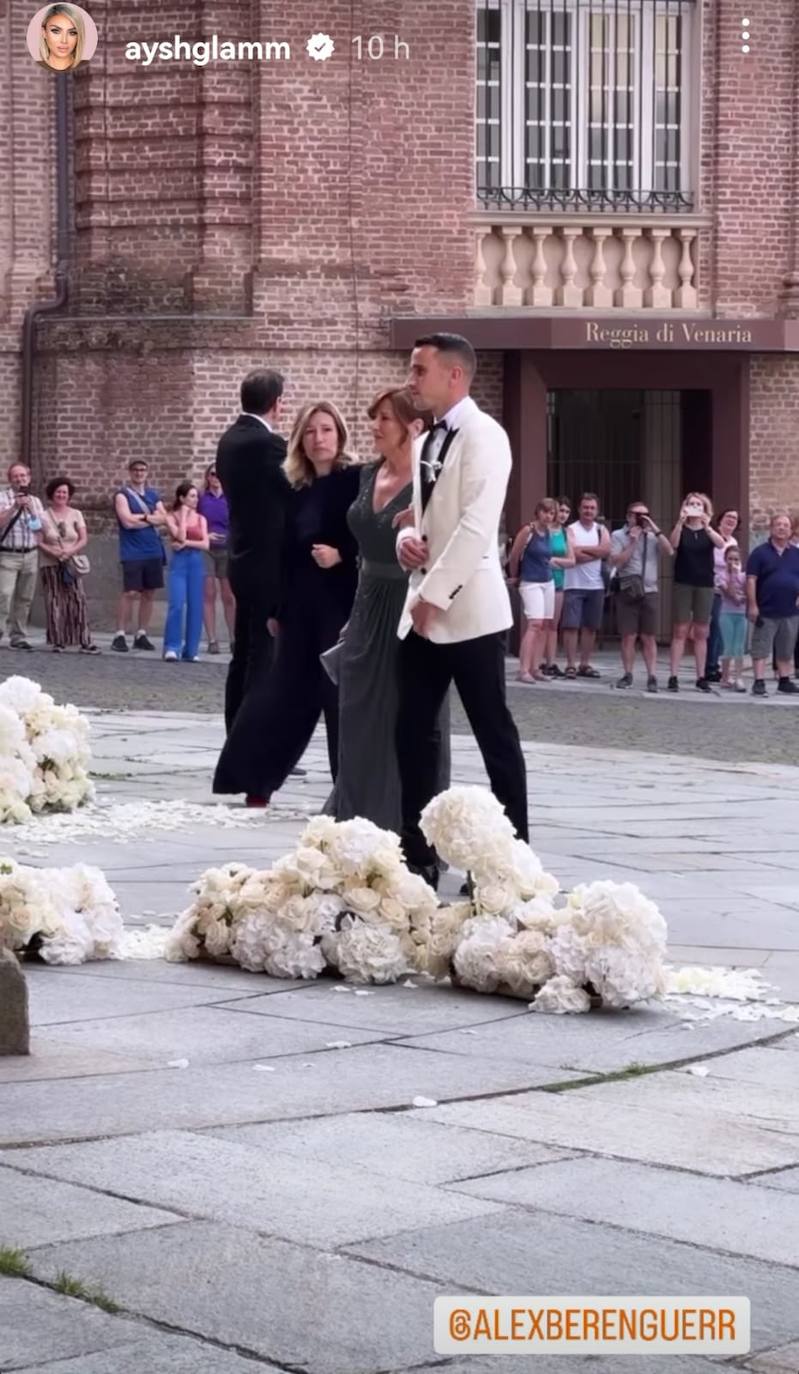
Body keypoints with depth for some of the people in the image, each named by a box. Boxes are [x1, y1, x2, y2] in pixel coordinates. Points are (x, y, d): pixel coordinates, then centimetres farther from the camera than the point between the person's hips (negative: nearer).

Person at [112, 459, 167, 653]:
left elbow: (163, 519, 4)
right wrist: (151, 518, -3)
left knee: (149, 593, 6)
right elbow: (128, 522, -14)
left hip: (153, 551, 5)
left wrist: (141, 518, -11)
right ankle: (120, 635, -5)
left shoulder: (153, 494, 15)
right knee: (130, 593, -10)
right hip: (132, 553, -5)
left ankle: (142, 634, 13)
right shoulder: (122, 495, -2)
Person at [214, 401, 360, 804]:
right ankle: (254, 781, 16)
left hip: (342, 606, -5)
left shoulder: (356, 480, -5)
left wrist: (341, 556, -23)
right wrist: (276, 609, 12)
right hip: (300, 608, 5)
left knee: (342, 697, -4)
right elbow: (286, 551, 12)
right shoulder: (295, 488, 10)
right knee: (285, 693, 9)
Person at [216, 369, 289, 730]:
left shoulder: (230, 440, 9)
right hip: (268, 564, -9)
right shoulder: (266, 443, -18)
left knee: (244, 654, 13)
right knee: (264, 656, -5)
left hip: (244, 560, 9)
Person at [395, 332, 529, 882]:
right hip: (423, 610, 8)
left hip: (467, 610, -8)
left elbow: (475, 527, -20)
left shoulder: (483, 435, -11)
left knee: (495, 735, 0)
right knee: (413, 733, 6)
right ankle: (418, 853, 13)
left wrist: (434, 596, -20)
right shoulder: (425, 442, 15)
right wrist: (406, 538, 1)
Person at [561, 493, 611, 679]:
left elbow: (606, 550, -9)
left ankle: (585, 664, 13)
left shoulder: (601, 530, 10)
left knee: (590, 627, 7)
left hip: (596, 586, 4)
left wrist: (583, 548, -11)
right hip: (574, 585, -4)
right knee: (571, 626, -7)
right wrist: (596, 552, -9)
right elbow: (574, 554, -16)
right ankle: (571, 665, -6)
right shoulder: (571, 530, -2)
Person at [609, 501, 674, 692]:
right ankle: (627, 674, 9)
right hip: (627, 591, -1)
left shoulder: (652, 536, 9)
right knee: (628, 636, 0)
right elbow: (616, 562, -6)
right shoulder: (618, 536, 4)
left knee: (649, 637, 0)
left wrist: (655, 529, -9)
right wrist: (632, 542, -11)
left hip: (649, 591, 1)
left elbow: (670, 552, -5)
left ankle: (652, 677, -2)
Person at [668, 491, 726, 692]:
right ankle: (673, 676, -7)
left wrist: (706, 526, -31)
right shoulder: (681, 530, 3)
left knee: (701, 632, 4)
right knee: (680, 630, -5)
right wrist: (680, 521, -31)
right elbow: (673, 544, -18)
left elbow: (721, 544, -15)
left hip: (705, 585, 2)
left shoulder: (709, 531, 7)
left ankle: (701, 677, 7)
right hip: (683, 584, -2)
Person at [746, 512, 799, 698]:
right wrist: (752, 605, -12)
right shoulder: (760, 553, -2)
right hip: (766, 611, -4)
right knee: (761, 648, -5)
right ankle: (759, 683, -6)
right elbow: (751, 580, -6)